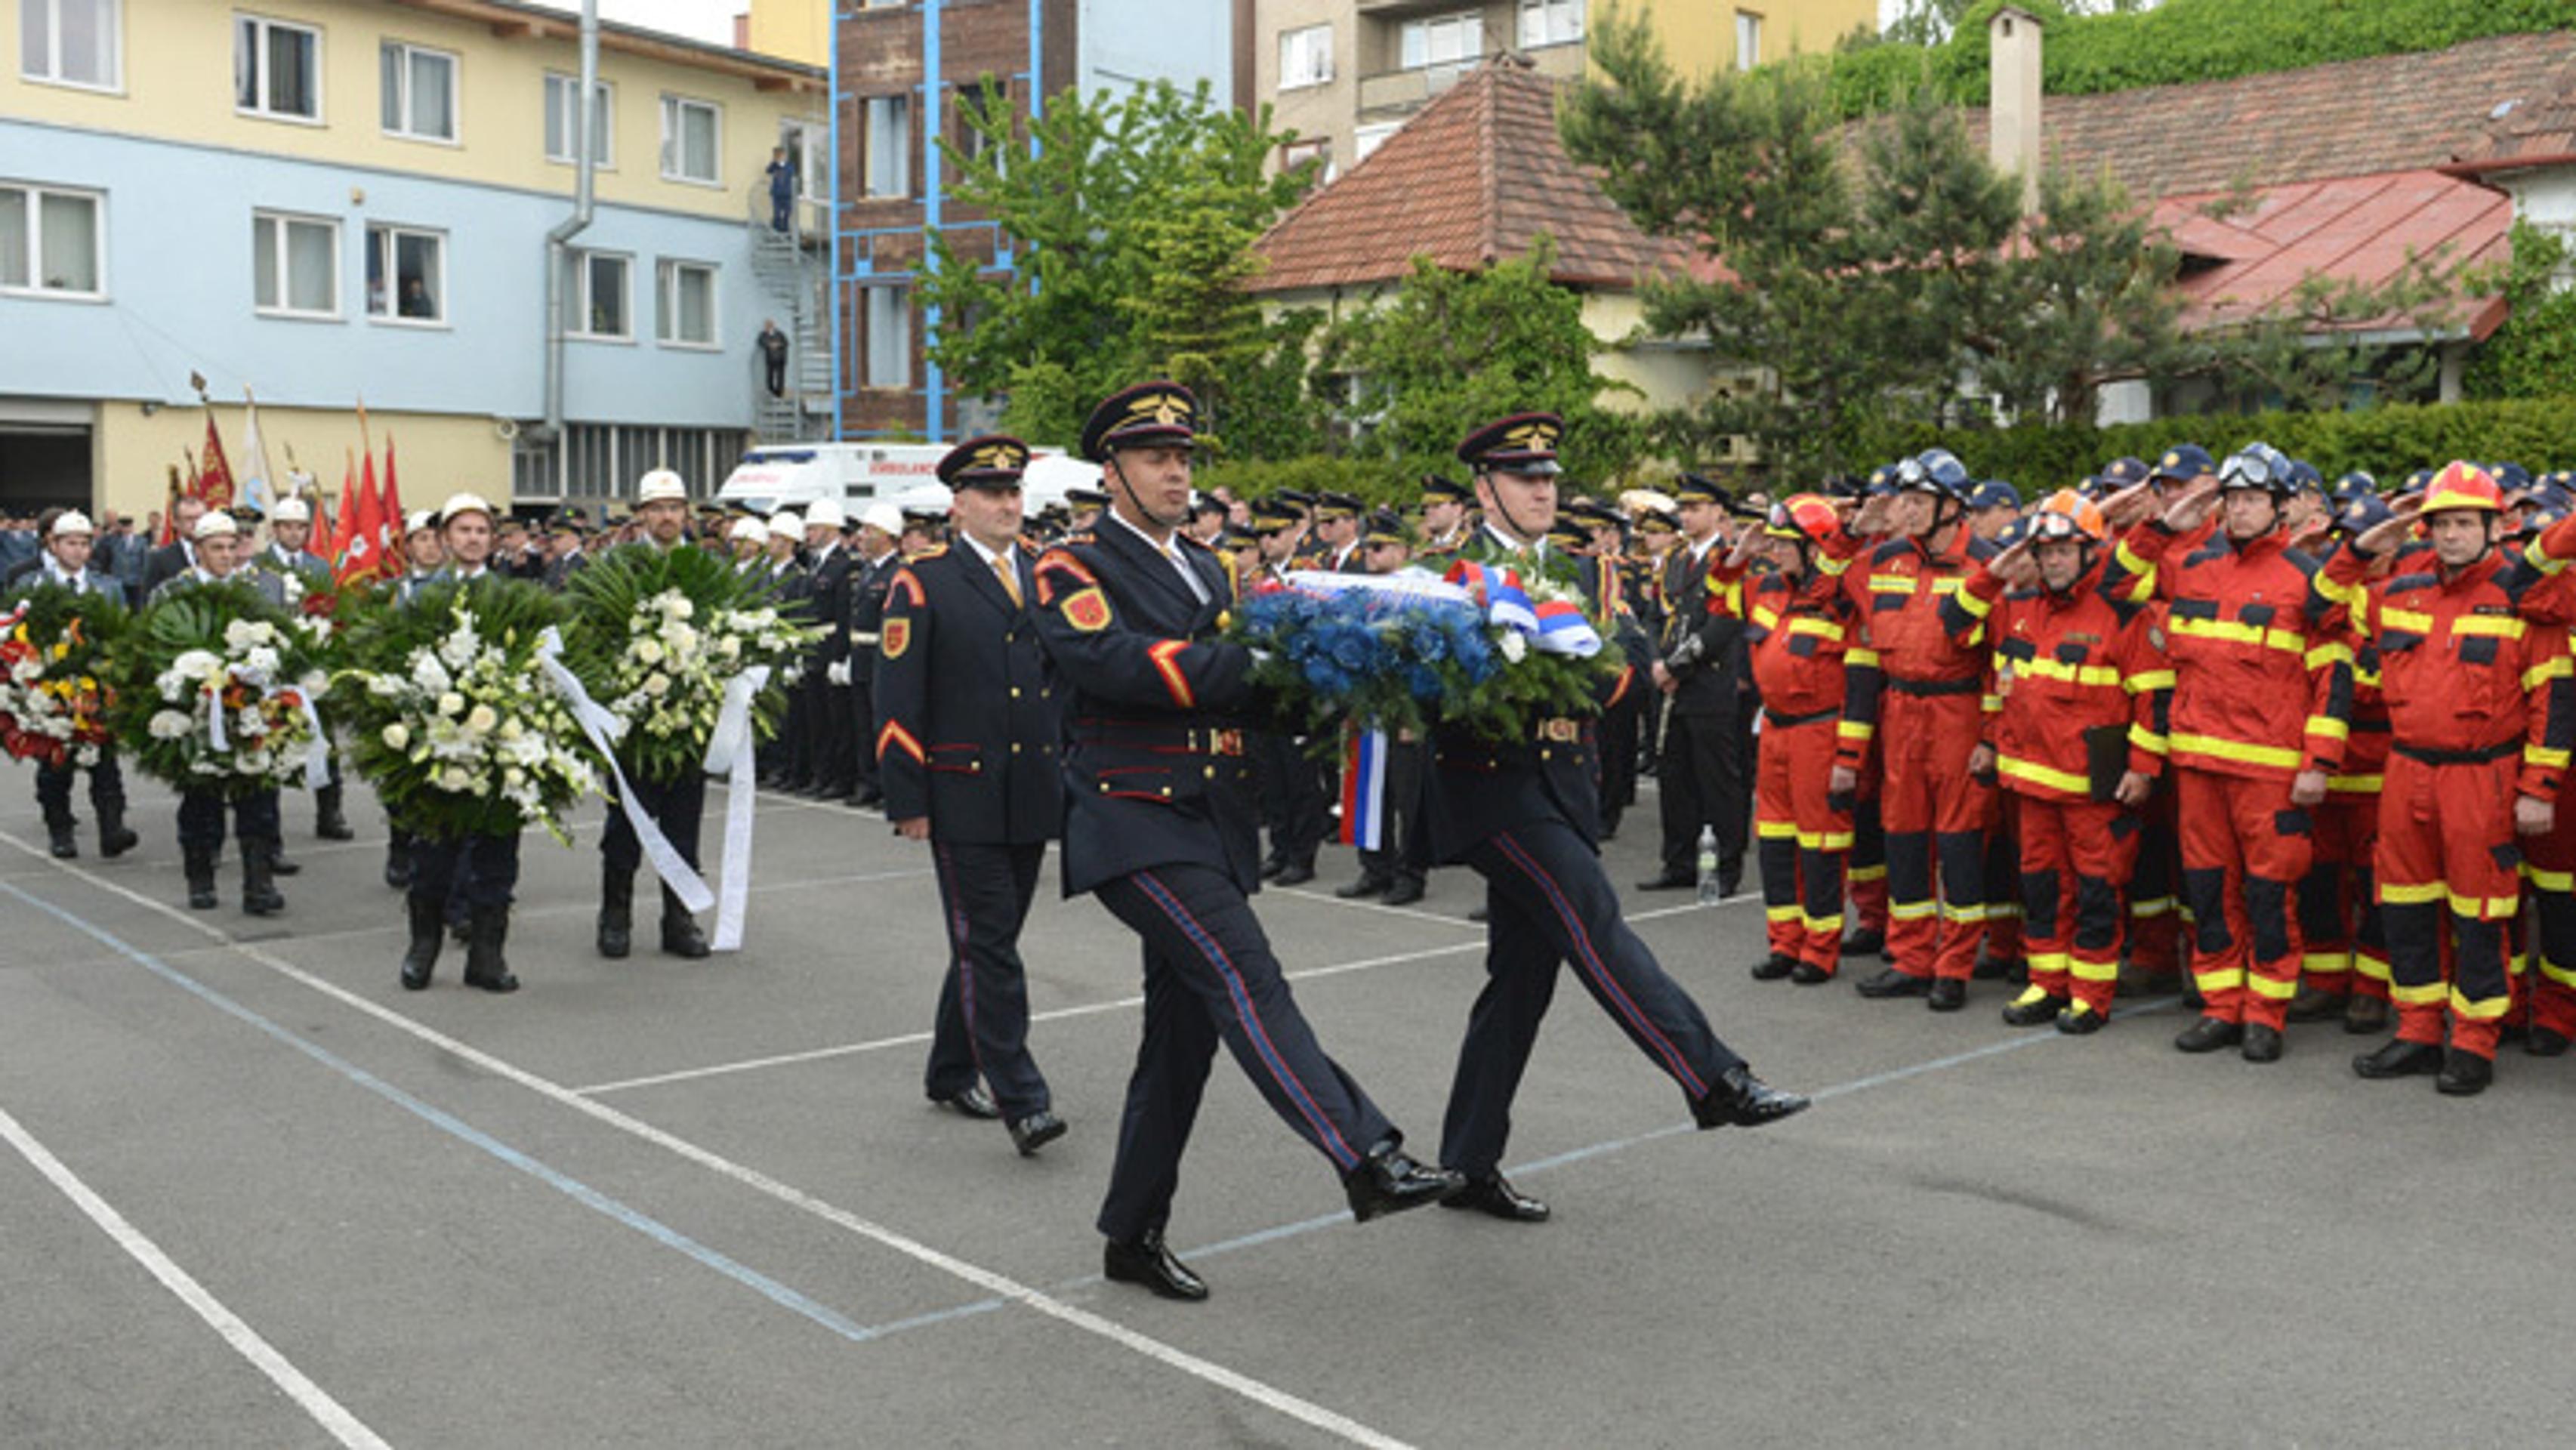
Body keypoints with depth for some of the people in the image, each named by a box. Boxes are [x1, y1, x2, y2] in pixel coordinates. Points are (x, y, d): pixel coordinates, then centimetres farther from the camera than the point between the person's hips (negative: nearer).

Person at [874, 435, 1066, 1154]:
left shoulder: (1045, 578, 12)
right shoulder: (922, 584, -4)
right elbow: (897, 701, -7)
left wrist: (1076, 779, 13)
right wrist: (907, 801, -11)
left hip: (1033, 798, 5)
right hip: (963, 798, -5)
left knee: (988, 939, 14)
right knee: (988, 946, -5)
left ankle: (952, 1073, 29)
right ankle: (1020, 1100, -3)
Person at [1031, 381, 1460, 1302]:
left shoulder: (1206, 572, 19)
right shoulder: (1073, 570, -3)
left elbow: (1246, 693, 11)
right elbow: (1114, 662, -22)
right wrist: (1249, 663, -26)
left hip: (1211, 826, 8)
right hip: (1135, 821, -7)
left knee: (1185, 1029, 9)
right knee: (1243, 976, -22)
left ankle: (1134, 1235, 20)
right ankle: (1366, 1161, -29)